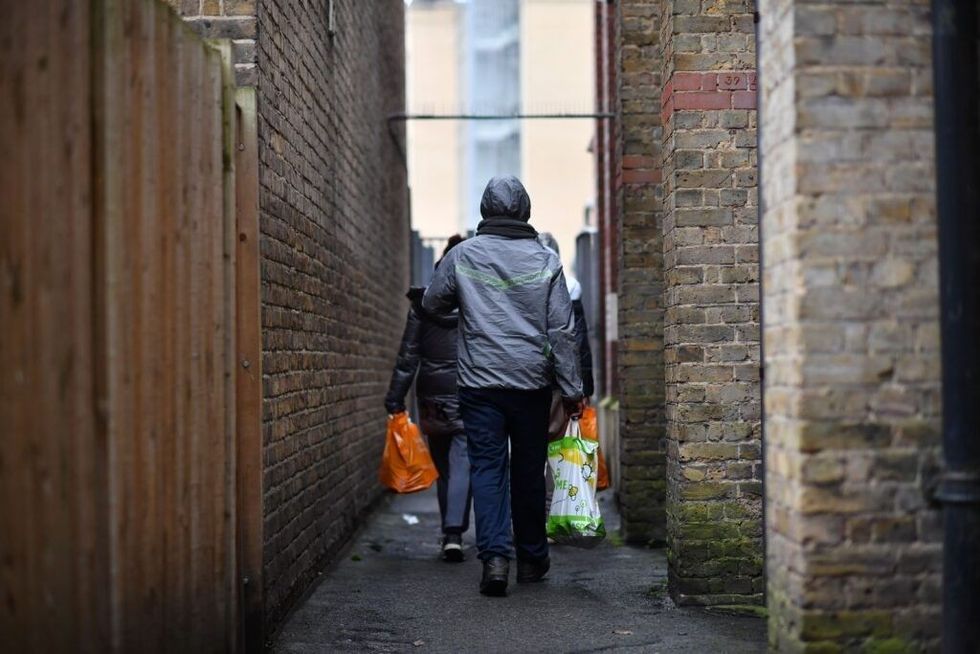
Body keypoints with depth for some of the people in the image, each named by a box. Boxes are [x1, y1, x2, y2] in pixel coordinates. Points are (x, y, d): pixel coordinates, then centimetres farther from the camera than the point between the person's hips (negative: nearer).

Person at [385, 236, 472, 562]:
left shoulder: (422, 304, 0)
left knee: (443, 467, 15)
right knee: (462, 465, -4)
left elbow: (408, 355, 1)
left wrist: (396, 399, 5)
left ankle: (450, 533, 24)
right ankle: (454, 534, -18)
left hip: (433, 398, 2)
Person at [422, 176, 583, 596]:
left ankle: (495, 556, -12)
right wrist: (572, 389, 2)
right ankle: (532, 558, 22)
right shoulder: (545, 260, -2)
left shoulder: (462, 256, -2)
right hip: (532, 384, 1)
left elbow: (432, 304, 12)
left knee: (486, 469, 2)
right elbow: (562, 331, -2)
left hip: (480, 382, -1)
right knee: (529, 471, 11)